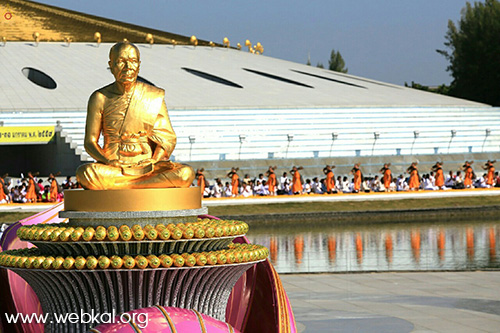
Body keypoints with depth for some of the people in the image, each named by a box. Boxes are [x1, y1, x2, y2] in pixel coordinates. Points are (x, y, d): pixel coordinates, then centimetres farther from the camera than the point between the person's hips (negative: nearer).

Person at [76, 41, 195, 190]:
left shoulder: (155, 97, 6)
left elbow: (168, 138, 7)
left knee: (186, 174, -30)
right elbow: (90, 141, 2)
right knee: (84, 173, -36)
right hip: (113, 169, -1)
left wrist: (154, 161, -12)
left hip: (146, 166, 1)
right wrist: (108, 161, -17)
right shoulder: (100, 98, 3)